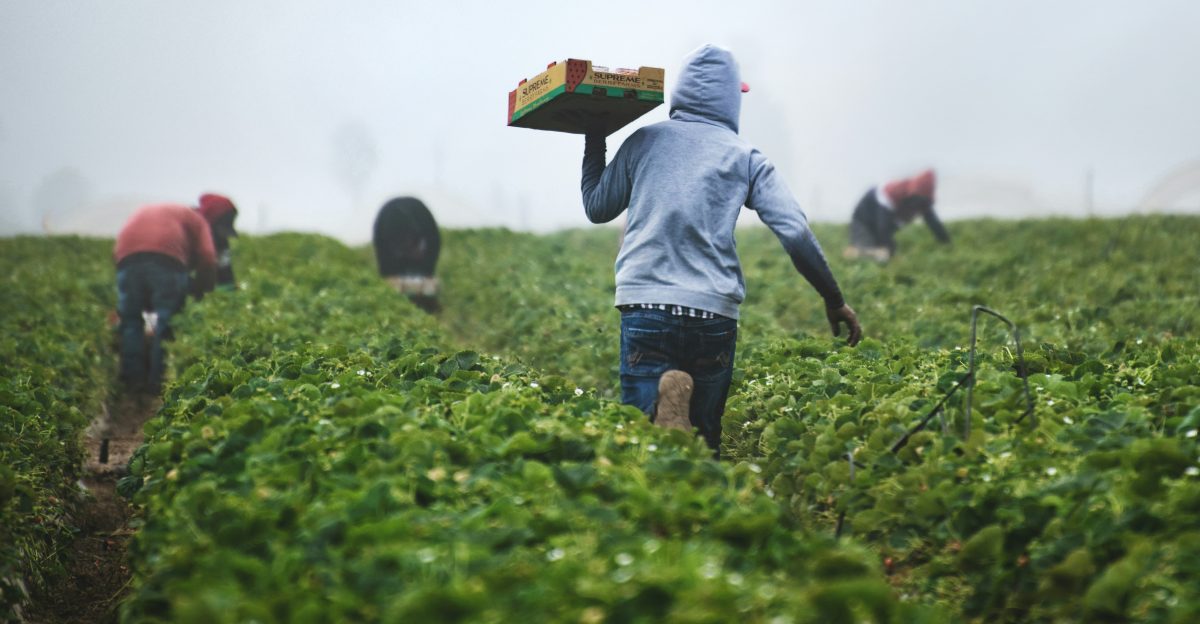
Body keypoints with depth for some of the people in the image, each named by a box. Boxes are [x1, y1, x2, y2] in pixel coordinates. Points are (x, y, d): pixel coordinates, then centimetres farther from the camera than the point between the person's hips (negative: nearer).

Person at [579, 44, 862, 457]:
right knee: (703, 436, 13)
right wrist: (834, 300, 10)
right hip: (714, 313, 1)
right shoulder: (746, 158, 9)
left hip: (645, 304, 0)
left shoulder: (643, 141, 10)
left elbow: (596, 208, 21)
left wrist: (594, 143, 34)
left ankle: (663, 407, -31)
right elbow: (796, 233, 1)